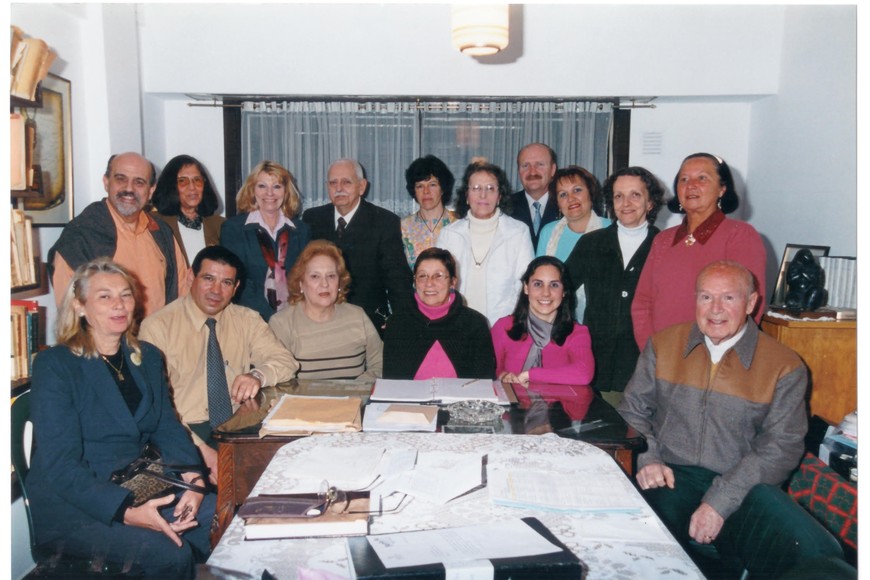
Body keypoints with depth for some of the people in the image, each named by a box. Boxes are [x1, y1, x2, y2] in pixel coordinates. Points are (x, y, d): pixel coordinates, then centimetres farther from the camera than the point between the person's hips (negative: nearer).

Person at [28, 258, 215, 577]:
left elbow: (168, 429, 8)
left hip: (138, 488, 6)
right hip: (69, 504, -5)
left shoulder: (147, 357, 9)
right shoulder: (54, 365, -10)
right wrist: (127, 513, -28)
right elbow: (60, 465, -16)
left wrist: (193, 477, -13)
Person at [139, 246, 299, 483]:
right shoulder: (157, 326, -4)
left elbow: (286, 361, 1)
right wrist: (198, 446, -24)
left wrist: (258, 375, -23)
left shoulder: (247, 319, 11)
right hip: (187, 431, -5)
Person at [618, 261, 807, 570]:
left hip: (740, 487, 0)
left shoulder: (784, 367, 1)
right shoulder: (664, 344, 9)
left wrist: (720, 501, -16)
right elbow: (632, 410, 13)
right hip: (669, 477, 1)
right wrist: (647, 458, -7)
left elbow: (781, 447, -5)